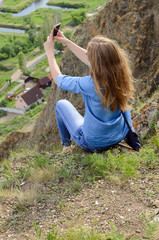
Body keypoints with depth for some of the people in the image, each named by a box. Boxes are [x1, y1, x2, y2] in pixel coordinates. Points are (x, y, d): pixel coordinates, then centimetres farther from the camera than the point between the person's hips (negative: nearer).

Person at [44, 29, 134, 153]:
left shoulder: (91, 85, -35)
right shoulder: (121, 75, -19)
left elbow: (58, 79, -15)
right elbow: (90, 61, 1)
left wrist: (49, 51, -3)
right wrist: (67, 42, 7)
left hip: (94, 145, -5)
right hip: (120, 136, 5)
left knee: (61, 104, 17)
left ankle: (66, 145, 37)